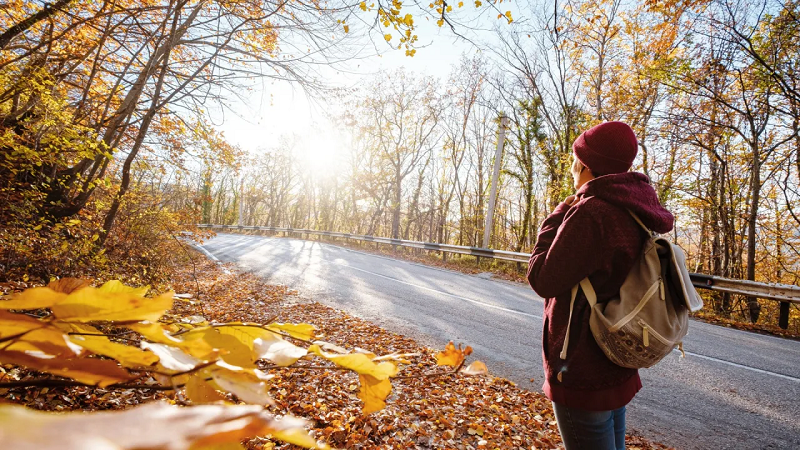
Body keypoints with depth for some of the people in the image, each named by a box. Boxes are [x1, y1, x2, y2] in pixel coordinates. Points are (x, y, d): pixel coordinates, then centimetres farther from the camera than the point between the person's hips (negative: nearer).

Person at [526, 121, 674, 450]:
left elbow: (543, 280, -20)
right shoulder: (636, 213, 5)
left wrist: (558, 216, -10)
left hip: (583, 373, -9)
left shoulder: (592, 212, -24)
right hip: (617, 365, 9)